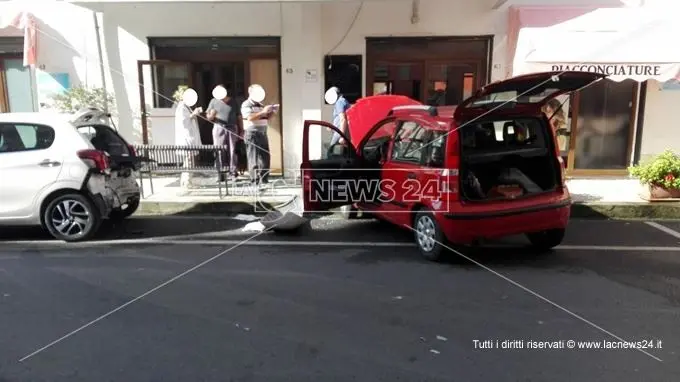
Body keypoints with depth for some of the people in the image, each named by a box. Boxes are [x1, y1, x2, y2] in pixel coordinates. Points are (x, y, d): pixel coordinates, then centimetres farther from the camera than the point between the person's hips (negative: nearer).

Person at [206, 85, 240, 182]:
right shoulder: (214, 102, 7)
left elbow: (238, 117, 8)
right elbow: (208, 117, 9)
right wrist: (211, 115, -15)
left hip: (232, 129, 0)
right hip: (219, 129, 0)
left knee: (232, 151, -2)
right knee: (219, 152, -3)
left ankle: (233, 173, 3)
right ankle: (220, 175, 1)